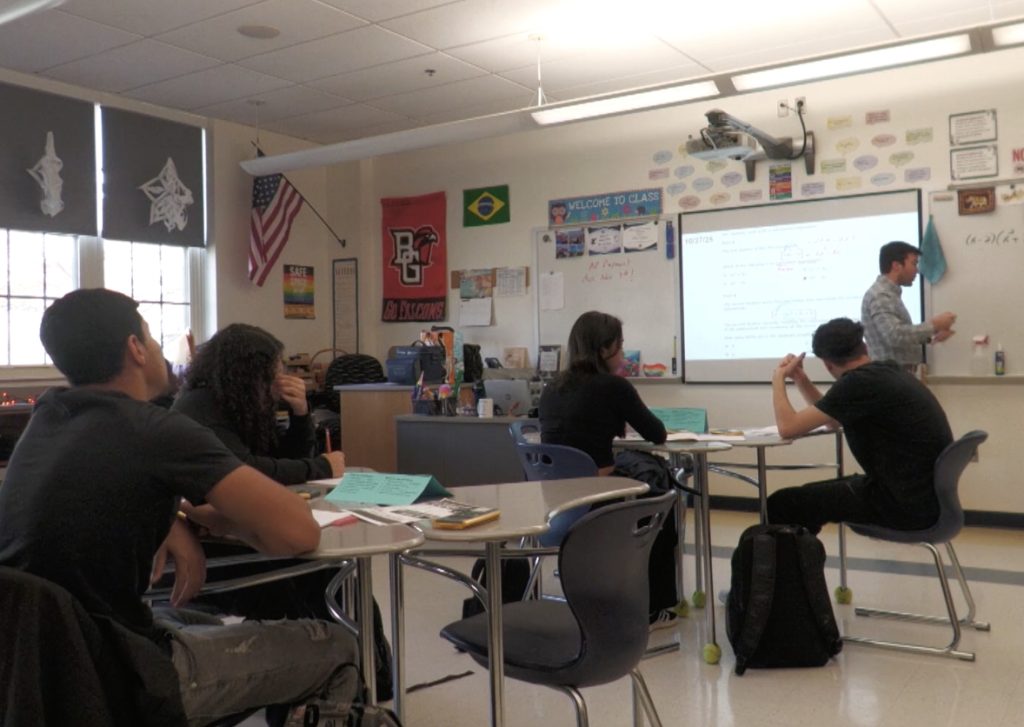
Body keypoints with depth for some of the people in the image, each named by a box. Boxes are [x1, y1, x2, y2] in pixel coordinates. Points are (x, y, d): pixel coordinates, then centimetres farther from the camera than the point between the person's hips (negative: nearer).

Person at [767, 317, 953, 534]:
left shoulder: (860, 381, -18)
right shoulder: (886, 372, 11)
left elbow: (788, 428, -17)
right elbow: (832, 419, 26)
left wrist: (778, 379, -1)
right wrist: (801, 379, 17)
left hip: (907, 503, -10)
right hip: (928, 496, 10)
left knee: (782, 504, -6)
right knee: (810, 494, 23)